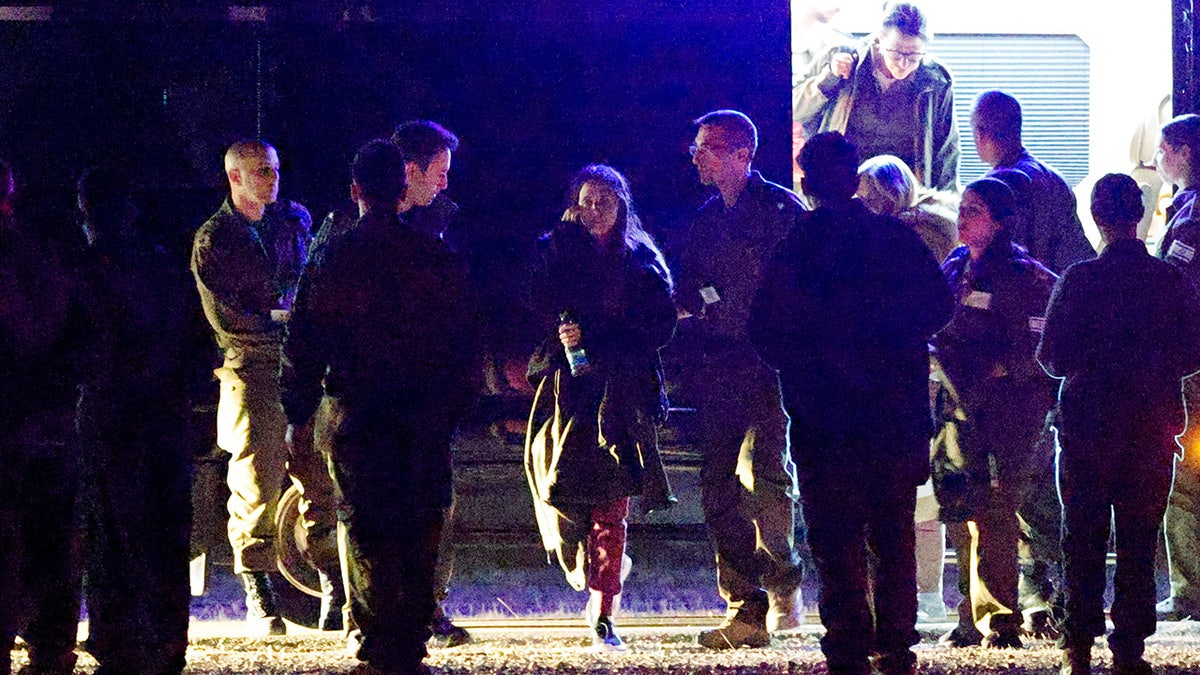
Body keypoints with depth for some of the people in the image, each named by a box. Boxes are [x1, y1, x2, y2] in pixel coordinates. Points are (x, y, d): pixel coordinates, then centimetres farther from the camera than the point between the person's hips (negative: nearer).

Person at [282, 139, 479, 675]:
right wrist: (453, 409, 16)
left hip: (354, 415, -2)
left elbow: (303, 344, -1)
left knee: (364, 530, 3)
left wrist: (297, 414, 7)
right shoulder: (439, 259, 1)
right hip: (427, 420, 2)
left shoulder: (330, 259, -4)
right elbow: (465, 343, 7)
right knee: (419, 529, 8)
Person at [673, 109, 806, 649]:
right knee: (719, 487, 1)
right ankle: (746, 610, 5)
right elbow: (687, 293, 22)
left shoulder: (782, 209, -1)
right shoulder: (706, 218, 18)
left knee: (762, 469, -17)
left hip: (769, 363, -6)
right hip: (717, 370, 6)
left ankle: (783, 582, 5)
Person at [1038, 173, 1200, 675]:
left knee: (1083, 539, 6)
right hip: (1152, 425, 2)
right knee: (1140, 540, 7)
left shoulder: (1079, 280, -11)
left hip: (1089, 422, -1)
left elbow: (1052, 356, -9)